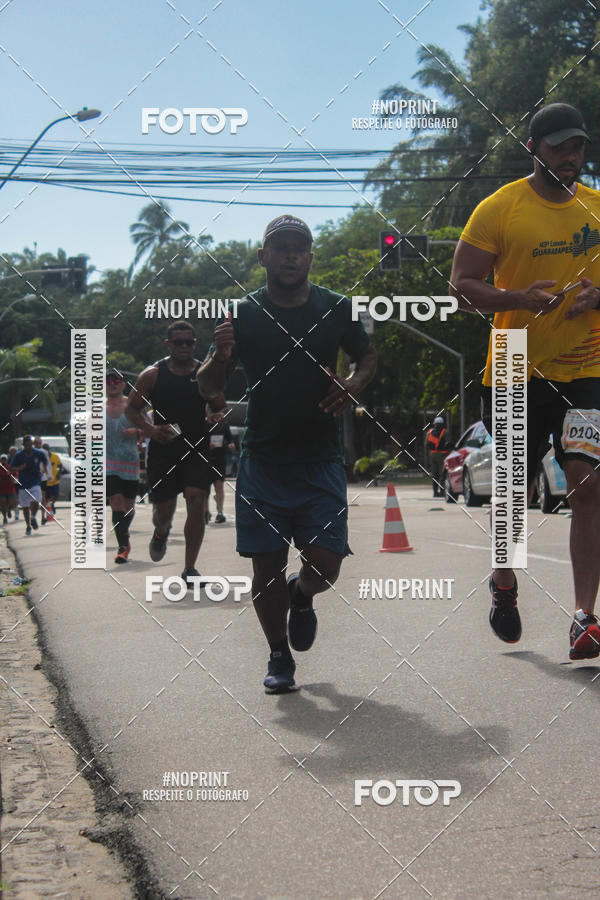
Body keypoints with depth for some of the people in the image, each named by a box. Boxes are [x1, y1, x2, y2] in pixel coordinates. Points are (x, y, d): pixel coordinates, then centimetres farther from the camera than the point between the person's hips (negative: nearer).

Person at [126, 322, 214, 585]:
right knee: (164, 509, 3)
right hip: (163, 449, 0)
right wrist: (151, 429, -12)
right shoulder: (153, 374, 2)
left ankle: (190, 569, -4)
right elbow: (132, 409, 6)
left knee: (197, 504, -13)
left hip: (197, 449, 0)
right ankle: (161, 533, 43)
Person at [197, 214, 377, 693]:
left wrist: (353, 383, -4)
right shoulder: (244, 314, -1)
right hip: (262, 460, 0)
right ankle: (279, 657, 22)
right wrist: (220, 358, -20)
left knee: (325, 565, -7)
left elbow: (368, 356, 19)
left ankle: (301, 596, 31)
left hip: (321, 460, 1)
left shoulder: (336, 308, 2)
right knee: (267, 567, 0)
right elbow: (208, 388, 3)